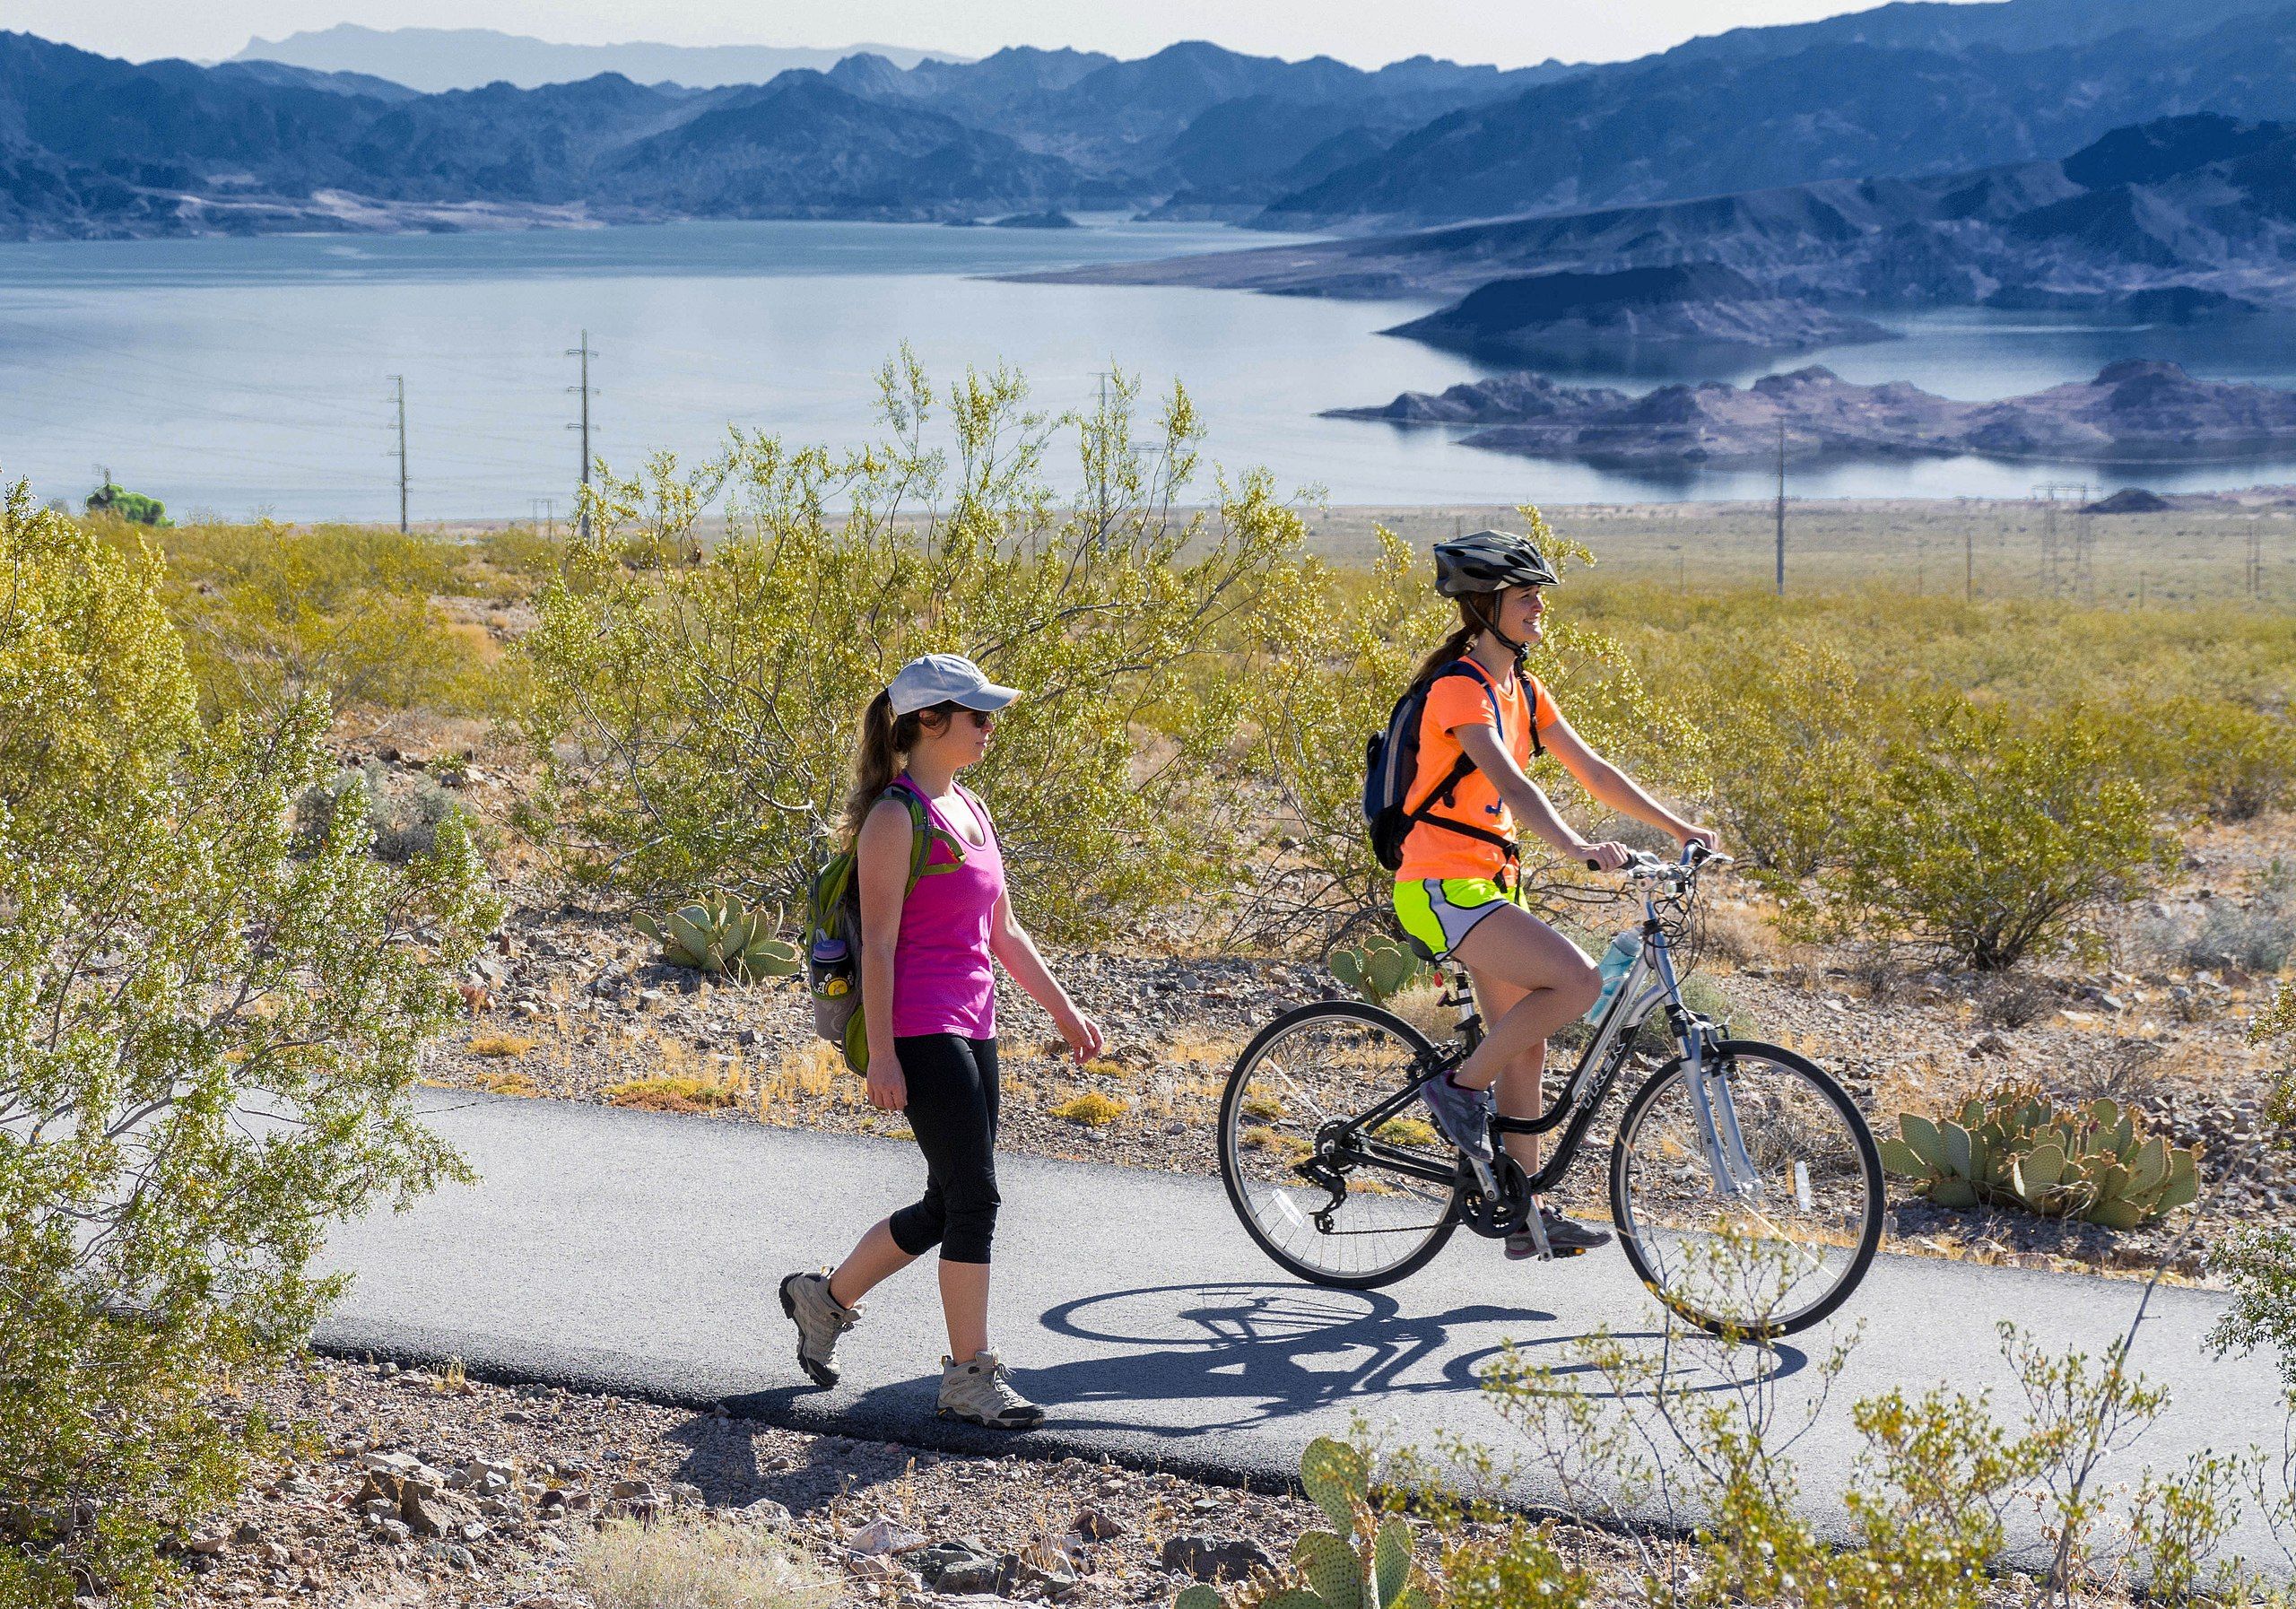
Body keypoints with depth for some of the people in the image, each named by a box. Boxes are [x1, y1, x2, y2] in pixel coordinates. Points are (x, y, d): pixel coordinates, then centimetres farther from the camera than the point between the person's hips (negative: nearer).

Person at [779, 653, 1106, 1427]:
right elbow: (878, 943, -15)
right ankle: (970, 1376, 1)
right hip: (920, 1031, -9)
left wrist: (1063, 1009, 18)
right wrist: (882, 1056, -18)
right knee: (974, 1197, -8)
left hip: (970, 1027, 9)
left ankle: (825, 1298, 30)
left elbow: (1003, 932, 20)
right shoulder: (896, 818, -11)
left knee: (947, 1208, 12)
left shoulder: (969, 808, 15)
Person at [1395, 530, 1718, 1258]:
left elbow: (1592, 770, 15)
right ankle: (1461, 1085, -4)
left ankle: (1527, 1216, 15)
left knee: (1527, 1046, 9)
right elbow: (1507, 780, -30)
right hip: (1442, 886, -9)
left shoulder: (1520, 690, 13)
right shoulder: (1459, 685, -16)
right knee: (1578, 982, -22)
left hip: (1485, 883, 9)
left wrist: (1680, 829, 10)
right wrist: (1576, 847, -42)